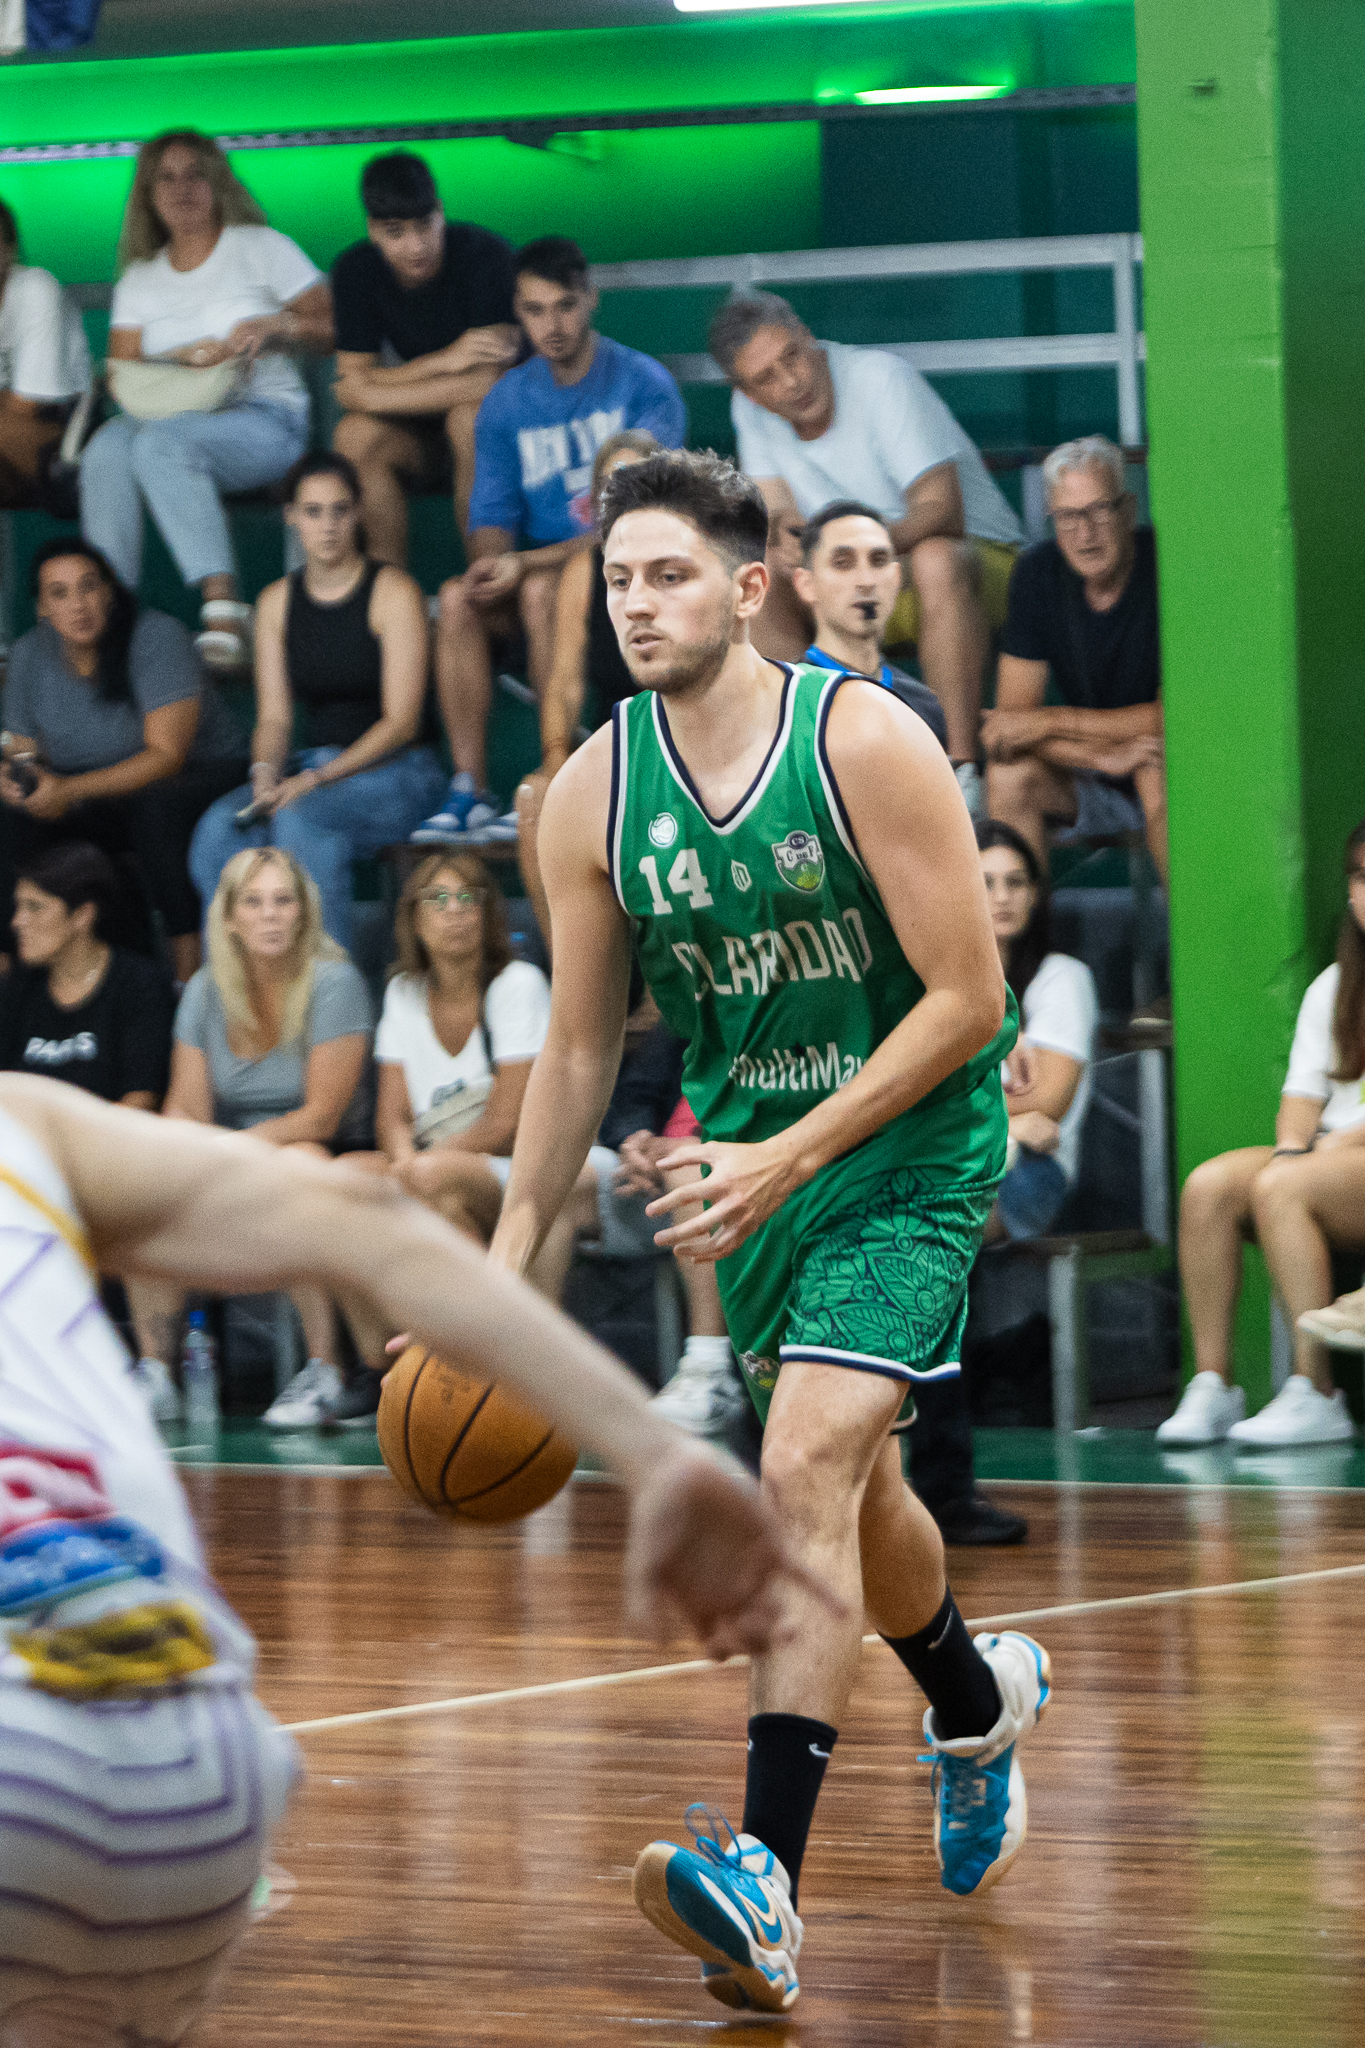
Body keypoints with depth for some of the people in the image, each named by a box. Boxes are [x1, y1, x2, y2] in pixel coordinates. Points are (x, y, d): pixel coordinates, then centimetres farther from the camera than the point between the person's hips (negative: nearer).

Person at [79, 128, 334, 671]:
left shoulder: (260, 248, 12)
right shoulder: (140, 277, 21)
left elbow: (335, 329, 6)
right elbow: (122, 372, 8)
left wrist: (276, 326, -12)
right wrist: (190, 354, -7)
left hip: (266, 419, -4)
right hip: (171, 417, 4)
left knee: (162, 443, -38)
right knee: (105, 450, -33)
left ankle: (223, 605, -48)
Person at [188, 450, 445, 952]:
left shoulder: (393, 592, -7)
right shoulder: (277, 601, 10)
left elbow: (401, 720, -11)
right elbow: (275, 716, 8)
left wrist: (316, 780, -21)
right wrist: (265, 773, -16)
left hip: (394, 771, -5)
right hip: (313, 767, 5)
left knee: (301, 820, -36)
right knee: (220, 830, -26)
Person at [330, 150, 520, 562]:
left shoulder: (487, 254, -21)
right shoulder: (355, 270, -8)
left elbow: (491, 382, -25)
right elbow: (355, 381, -13)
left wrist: (373, 395, -23)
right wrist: (447, 361, -28)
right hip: (415, 441, 3)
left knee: (471, 417, -37)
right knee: (354, 435, -28)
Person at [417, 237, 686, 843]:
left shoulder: (644, 385, -8)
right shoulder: (507, 401, 9)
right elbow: (493, 513, 8)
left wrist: (529, 561, -24)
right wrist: (491, 562, -18)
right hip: (541, 565, 5)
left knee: (544, 589, -35)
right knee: (458, 598, -25)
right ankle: (469, 791, -27)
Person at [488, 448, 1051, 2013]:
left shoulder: (867, 741, -19)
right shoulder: (592, 796, -6)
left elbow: (970, 999, -17)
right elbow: (579, 1048, 4)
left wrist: (791, 1158, -21)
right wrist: (507, 1259, -1)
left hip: (909, 1148, -6)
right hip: (747, 1151, 6)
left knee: (805, 1471, -21)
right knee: (846, 1475, 20)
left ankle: (767, 1888, -28)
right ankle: (978, 1703, 52)